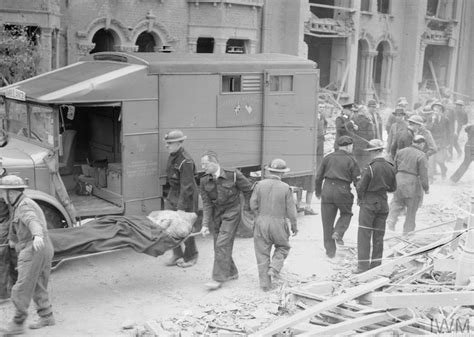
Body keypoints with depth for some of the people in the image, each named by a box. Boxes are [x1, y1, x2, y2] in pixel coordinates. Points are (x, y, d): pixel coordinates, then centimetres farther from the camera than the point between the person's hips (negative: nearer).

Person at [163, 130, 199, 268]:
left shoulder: (186, 161, -25)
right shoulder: (172, 155, 2)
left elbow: (186, 187, -26)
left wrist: (181, 207, -27)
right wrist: (169, 196, 19)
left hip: (186, 196, -8)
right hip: (173, 193, 8)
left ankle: (191, 257, 23)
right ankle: (177, 254, 21)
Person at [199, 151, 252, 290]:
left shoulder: (233, 175, -16)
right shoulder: (204, 181, -4)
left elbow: (248, 190, -3)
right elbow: (206, 204, -5)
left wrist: (247, 209, 4)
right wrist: (205, 224, -13)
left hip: (231, 212, -5)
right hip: (217, 214, 5)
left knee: (222, 244, -13)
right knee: (219, 246, 10)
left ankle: (218, 279, -8)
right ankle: (232, 272, 30)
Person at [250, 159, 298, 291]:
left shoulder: (260, 185, -5)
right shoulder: (286, 188, -9)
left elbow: (253, 205, -4)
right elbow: (291, 210, -6)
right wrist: (294, 226, 9)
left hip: (261, 222, 1)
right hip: (278, 224, -1)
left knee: (262, 254, 10)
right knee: (283, 247, 24)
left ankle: (265, 284, 13)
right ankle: (274, 269, 4)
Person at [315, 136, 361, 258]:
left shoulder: (328, 157, 9)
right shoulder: (351, 160, 1)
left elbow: (318, 177, 10)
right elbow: (357, 180, -1)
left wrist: (318, 192, 24)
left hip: (327, 189, 2)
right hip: (343, 191, -2)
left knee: (327, 221, 8)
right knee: (346, 213, 25)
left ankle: (330, 251, 11)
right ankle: (338, 232, 0)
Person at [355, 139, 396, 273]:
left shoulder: (370, 168, -17)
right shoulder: (390, 168, 0)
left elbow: (360, 188, -12)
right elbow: (393, 187, 9)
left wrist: (360, 198, 7)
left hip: (369, 203, -5)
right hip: (383, 203, 6)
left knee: (364, 235, -1)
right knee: (378, 235, 11)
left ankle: (363, 265, -3)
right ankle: (376, 265, 16)